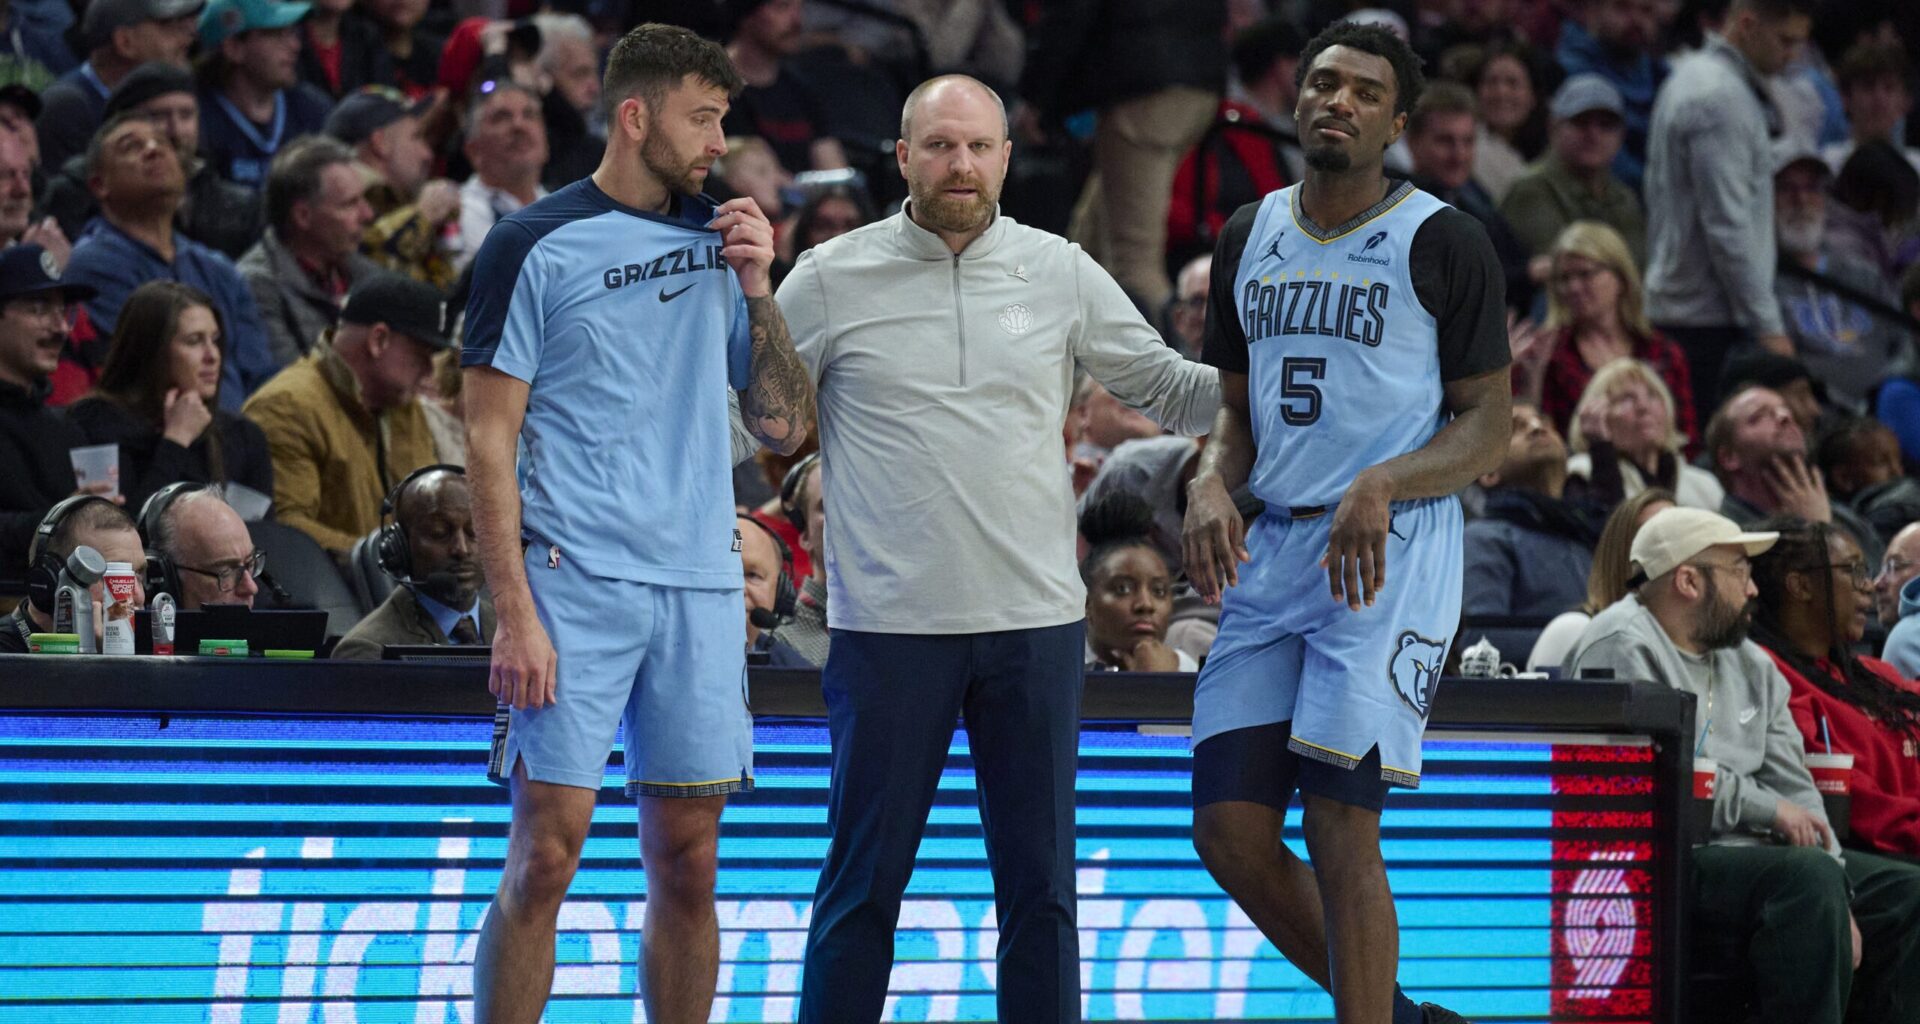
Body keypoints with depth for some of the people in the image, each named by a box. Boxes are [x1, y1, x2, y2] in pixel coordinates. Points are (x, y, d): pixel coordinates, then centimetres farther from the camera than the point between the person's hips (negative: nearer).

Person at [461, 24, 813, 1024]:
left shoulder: (719, 240, 14)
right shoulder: (535, 246, -2)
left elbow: (784, 425, 14)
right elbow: (489, 439, -4)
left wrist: (757, 293, -1)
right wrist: (514, 612, -12)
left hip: (699, 586, 5)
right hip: (574, 586, -5)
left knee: (687, 867, 6)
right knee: (545, 855, -9)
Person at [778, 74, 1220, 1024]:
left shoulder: (1061, 273, 6)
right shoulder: (833, 278, 1)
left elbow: (1168, 388, 15)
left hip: (1034, 623, 2)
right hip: (888, 624, -2)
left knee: (1039, 882, 6)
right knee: (864, 881, 1)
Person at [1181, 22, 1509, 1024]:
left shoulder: (1443, 242, -3)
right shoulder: (1249, 237, 15)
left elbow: (1488, 425, -3)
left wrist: (1383, 484, -20)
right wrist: (1212, 482, 0)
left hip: (1392, 554, -6)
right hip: (1275, 547, 6)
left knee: (1339, 826, -13)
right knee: (1228, 827, 0)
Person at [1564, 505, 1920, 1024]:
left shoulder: (1750, 664, 19)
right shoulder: (1623, 647, -7)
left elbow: (1792, 785, 14)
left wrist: (1836, 903, -1)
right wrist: (1766, 807, -12)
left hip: (1747, 850, 9)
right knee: (1808, 874, -32)